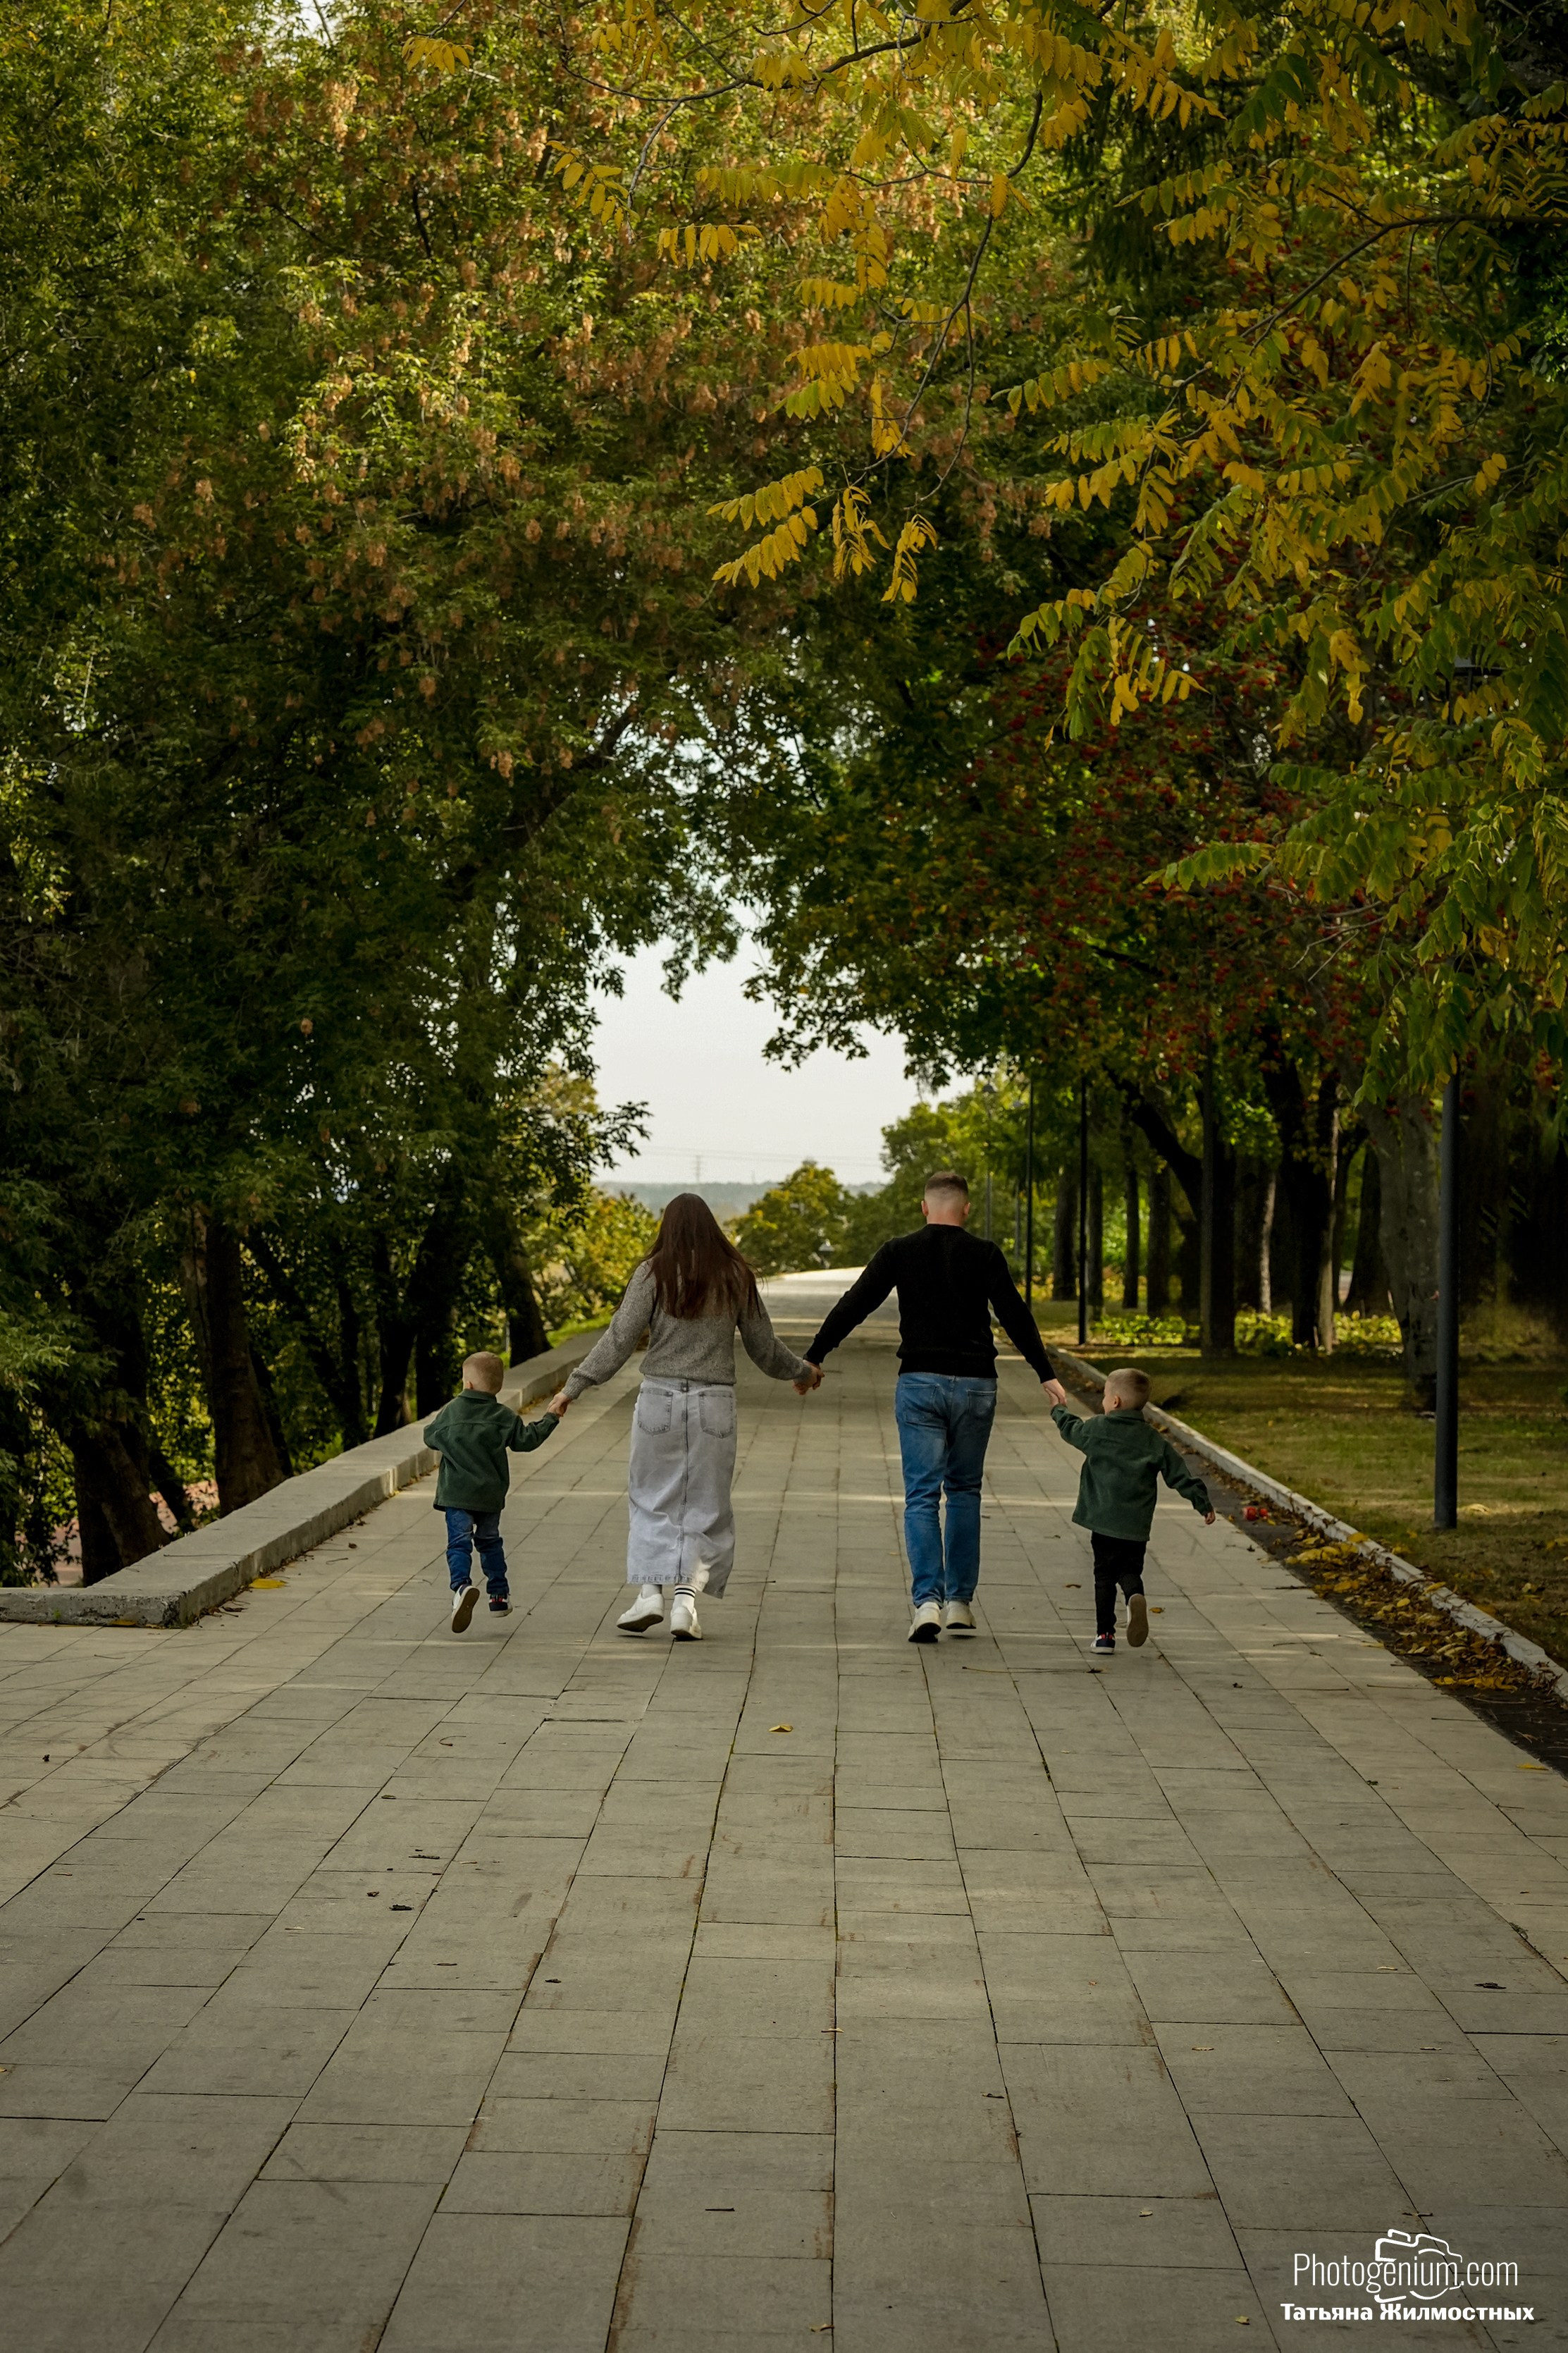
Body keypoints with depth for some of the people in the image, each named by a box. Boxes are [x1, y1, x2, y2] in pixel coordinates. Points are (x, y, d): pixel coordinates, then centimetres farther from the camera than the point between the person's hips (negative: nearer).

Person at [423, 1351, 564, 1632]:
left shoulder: (450, 1412, -2)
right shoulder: (504, 1417, -1)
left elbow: (430, 1437, 8)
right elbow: (526, 1440, 1)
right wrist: (550, 1419, 13)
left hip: (456, 1493, -2)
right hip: (490, 1495, 2)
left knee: (459, 1543, -6)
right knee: (490, 1542, 20)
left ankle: (462, 1586, -32)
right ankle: (499, 1595, 24)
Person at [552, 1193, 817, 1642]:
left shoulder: (654, 1274, -2)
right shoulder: (736, 1277, 5)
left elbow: (620, 1339, -7)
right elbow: (763, 1347, 13)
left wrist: (575, 1386, -2)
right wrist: (801, 1372, 31)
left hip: (660, 1398, -1)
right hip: (715, 1403, 1)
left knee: (653, 1498, 10)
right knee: (705, 1506, 8)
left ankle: (649, 1593, 0)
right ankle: (686, 1598, -4)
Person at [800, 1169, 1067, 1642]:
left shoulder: (899, 1253, 1)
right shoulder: (985, 1255, 1)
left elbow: (853, 1306, 1)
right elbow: (1015, 1316, -2)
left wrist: (813, 1357, 7)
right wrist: (1046, 1374, 2)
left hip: (919, 1383, -1)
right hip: (976, 1385, 1)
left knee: (922, 1495, 0)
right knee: (964, 1491, 14)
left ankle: (927, 1600, -15)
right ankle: (959, 1602, 14)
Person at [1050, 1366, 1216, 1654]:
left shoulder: (1097, 1430, -1)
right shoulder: (1154, 1441, 3)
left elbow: (1070, 1429, 19)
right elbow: (1181, 1476, 3)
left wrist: (1058, 1411, 40)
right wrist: (1204, 1504, 11)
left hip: (1103, 1522, -1)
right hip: (1137, 1527, 1)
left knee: (1105, 1575, 9)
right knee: (1131, 1571, 13)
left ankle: (1105, 1633, 7)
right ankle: (1135, 1598, -21)